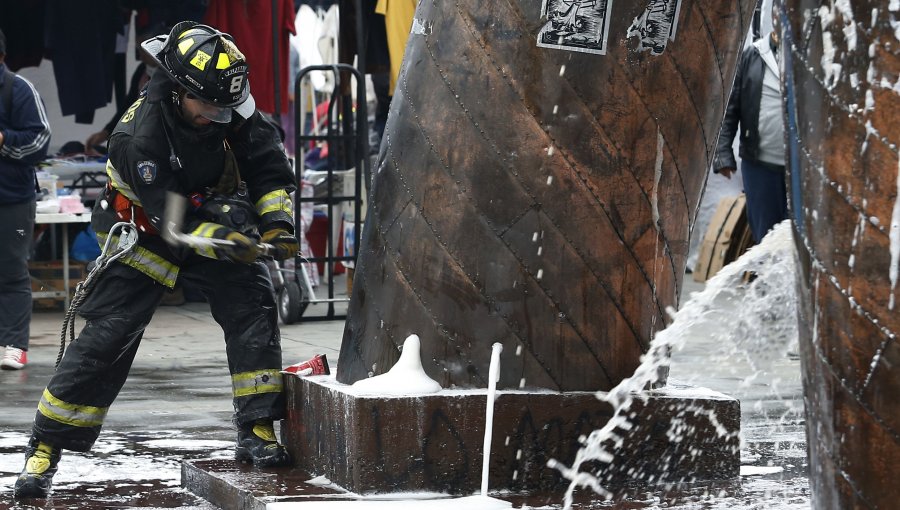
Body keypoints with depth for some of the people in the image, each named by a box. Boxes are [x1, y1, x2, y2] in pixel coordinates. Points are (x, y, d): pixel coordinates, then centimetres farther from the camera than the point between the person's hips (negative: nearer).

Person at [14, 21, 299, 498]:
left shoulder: (232, 110, -16)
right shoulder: (140, 133, -32)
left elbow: (268, 166, -5)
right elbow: (171, 217, -32)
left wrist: (276, 219, -20)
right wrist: (222, 240, -44)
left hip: (219, 221, 5)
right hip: (145, 232, -5)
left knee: (252, 304, -13)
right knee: (106, 333, -9)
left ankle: (257, 432, -6)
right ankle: (45, 448, -2)